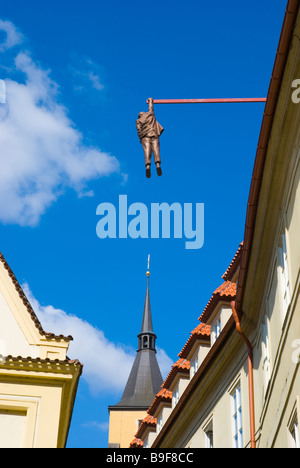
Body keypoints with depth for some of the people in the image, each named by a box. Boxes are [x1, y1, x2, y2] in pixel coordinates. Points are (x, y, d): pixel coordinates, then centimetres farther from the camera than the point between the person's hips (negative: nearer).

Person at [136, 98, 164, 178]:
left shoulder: (138, 121, 17)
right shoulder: (150, 114, 21)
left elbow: (139, 131, 5)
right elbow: (151, 108, 40)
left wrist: (141, 138, 6)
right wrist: (150, 101, 56)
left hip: (145, 137, -1)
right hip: (154, 135, 1)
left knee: (147, 151, -16)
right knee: (156, 150, -15)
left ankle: (148, 166, -38)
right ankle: (158, 164, -38)